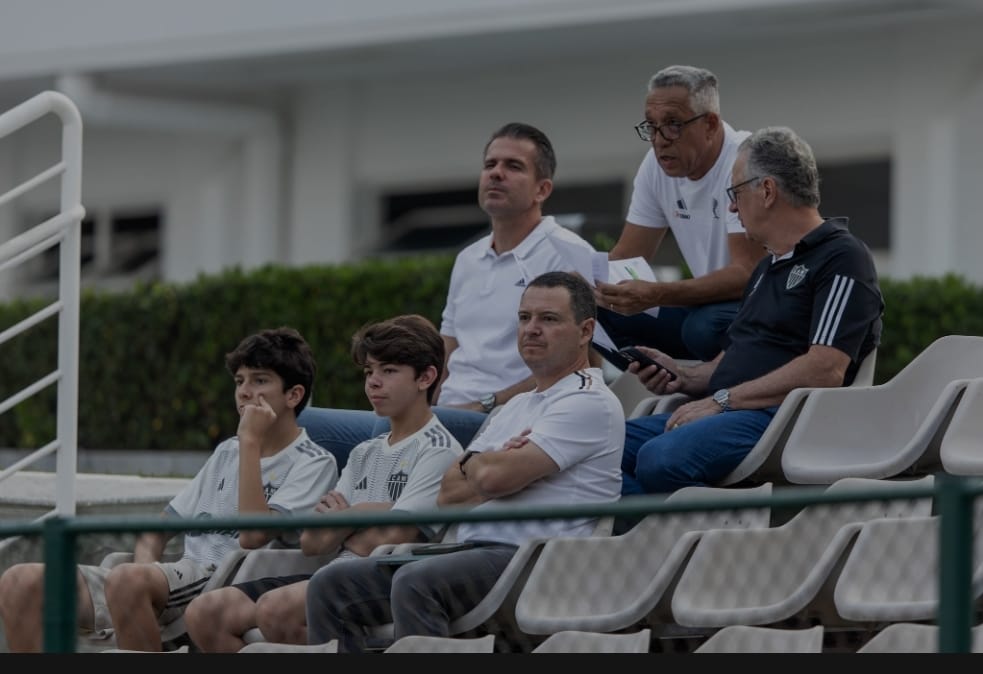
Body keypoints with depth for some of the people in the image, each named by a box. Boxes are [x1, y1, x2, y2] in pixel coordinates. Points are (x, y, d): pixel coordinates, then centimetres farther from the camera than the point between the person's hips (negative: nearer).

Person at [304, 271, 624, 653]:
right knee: (330, 585, -1)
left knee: (415, 582, -35)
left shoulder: (591, 402, -4)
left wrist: (470, 465, 9)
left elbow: (494, 476, -15)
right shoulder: (517, 407, 27)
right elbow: (448, 495, 18)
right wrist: (486, 466, -3)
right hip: (475, 551, 10)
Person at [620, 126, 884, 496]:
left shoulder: (841, 258, -4)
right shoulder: (768, 268, 28)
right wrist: (685, 377, 10)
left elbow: (825, 371, -16)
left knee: (661, 458, -34)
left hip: (779, 417, -10)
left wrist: (723, 399, -15)